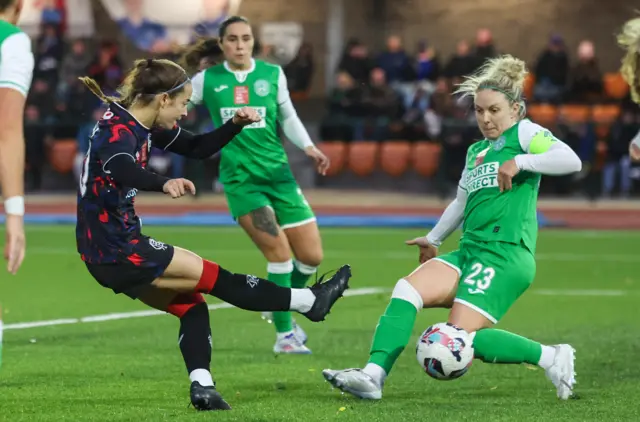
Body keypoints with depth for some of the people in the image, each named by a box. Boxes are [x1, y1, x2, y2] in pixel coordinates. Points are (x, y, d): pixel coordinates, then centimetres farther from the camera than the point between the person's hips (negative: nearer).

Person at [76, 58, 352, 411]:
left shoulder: (144, 127, 7)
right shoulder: (119, 130, -22)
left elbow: (197, 148, 18)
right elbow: (120, 169, -46)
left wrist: (235, 125, 1)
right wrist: (164, 183, -65)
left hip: (111, 251, 10)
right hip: (117, 252, -10)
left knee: (191, 304, 12)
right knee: (215, 278, 0)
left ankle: (201, 387, 2)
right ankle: (309, 301, 9)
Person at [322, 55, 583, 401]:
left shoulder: (524, 133, 0)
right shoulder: (476, 151, 23)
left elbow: (570, 161, -16)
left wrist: (520, 162, -21)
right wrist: (433, 239, 46)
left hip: (506, 255, -8)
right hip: (470, 252, 8)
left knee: (463, 337, -21)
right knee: (407, 290, -13)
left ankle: (550, 358, -8)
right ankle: (373, 375, -20)